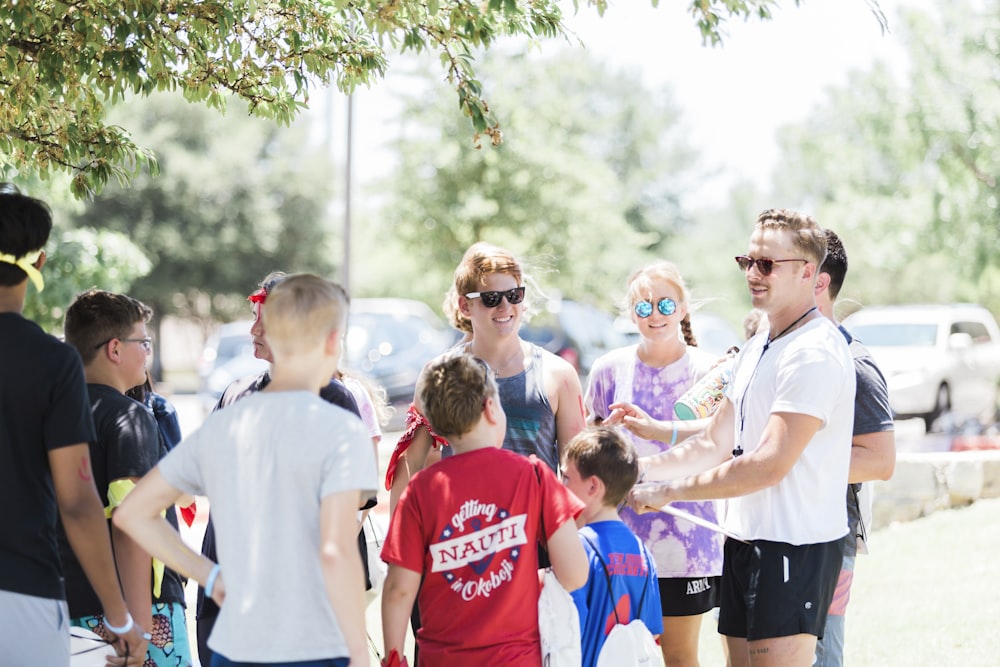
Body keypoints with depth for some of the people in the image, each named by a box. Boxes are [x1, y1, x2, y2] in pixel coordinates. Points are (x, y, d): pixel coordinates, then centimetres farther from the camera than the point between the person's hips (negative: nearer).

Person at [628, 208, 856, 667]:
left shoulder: (814, 354, -16)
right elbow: (714, 444, 19)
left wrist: (669, 491, -16)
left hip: (795, 546, -9)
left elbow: (769, 466, -22)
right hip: (746, 540, 10)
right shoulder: (757, 349, 16)